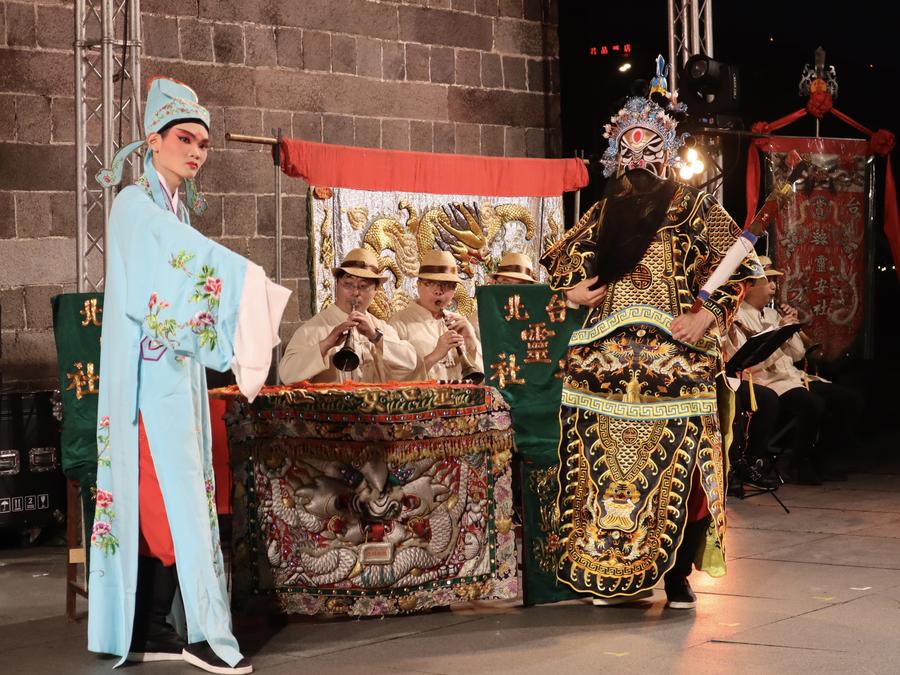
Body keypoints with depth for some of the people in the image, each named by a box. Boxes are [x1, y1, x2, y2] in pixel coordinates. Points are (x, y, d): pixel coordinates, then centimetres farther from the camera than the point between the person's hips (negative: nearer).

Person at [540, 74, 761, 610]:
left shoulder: (697, 210, 12)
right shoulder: (604, 213, 13)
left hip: (675, 359, -1)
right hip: (607, 359, 1)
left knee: (675, 462, -4)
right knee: (609, 460, -2)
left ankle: (677, 574, 2)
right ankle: (615, 572, 3)